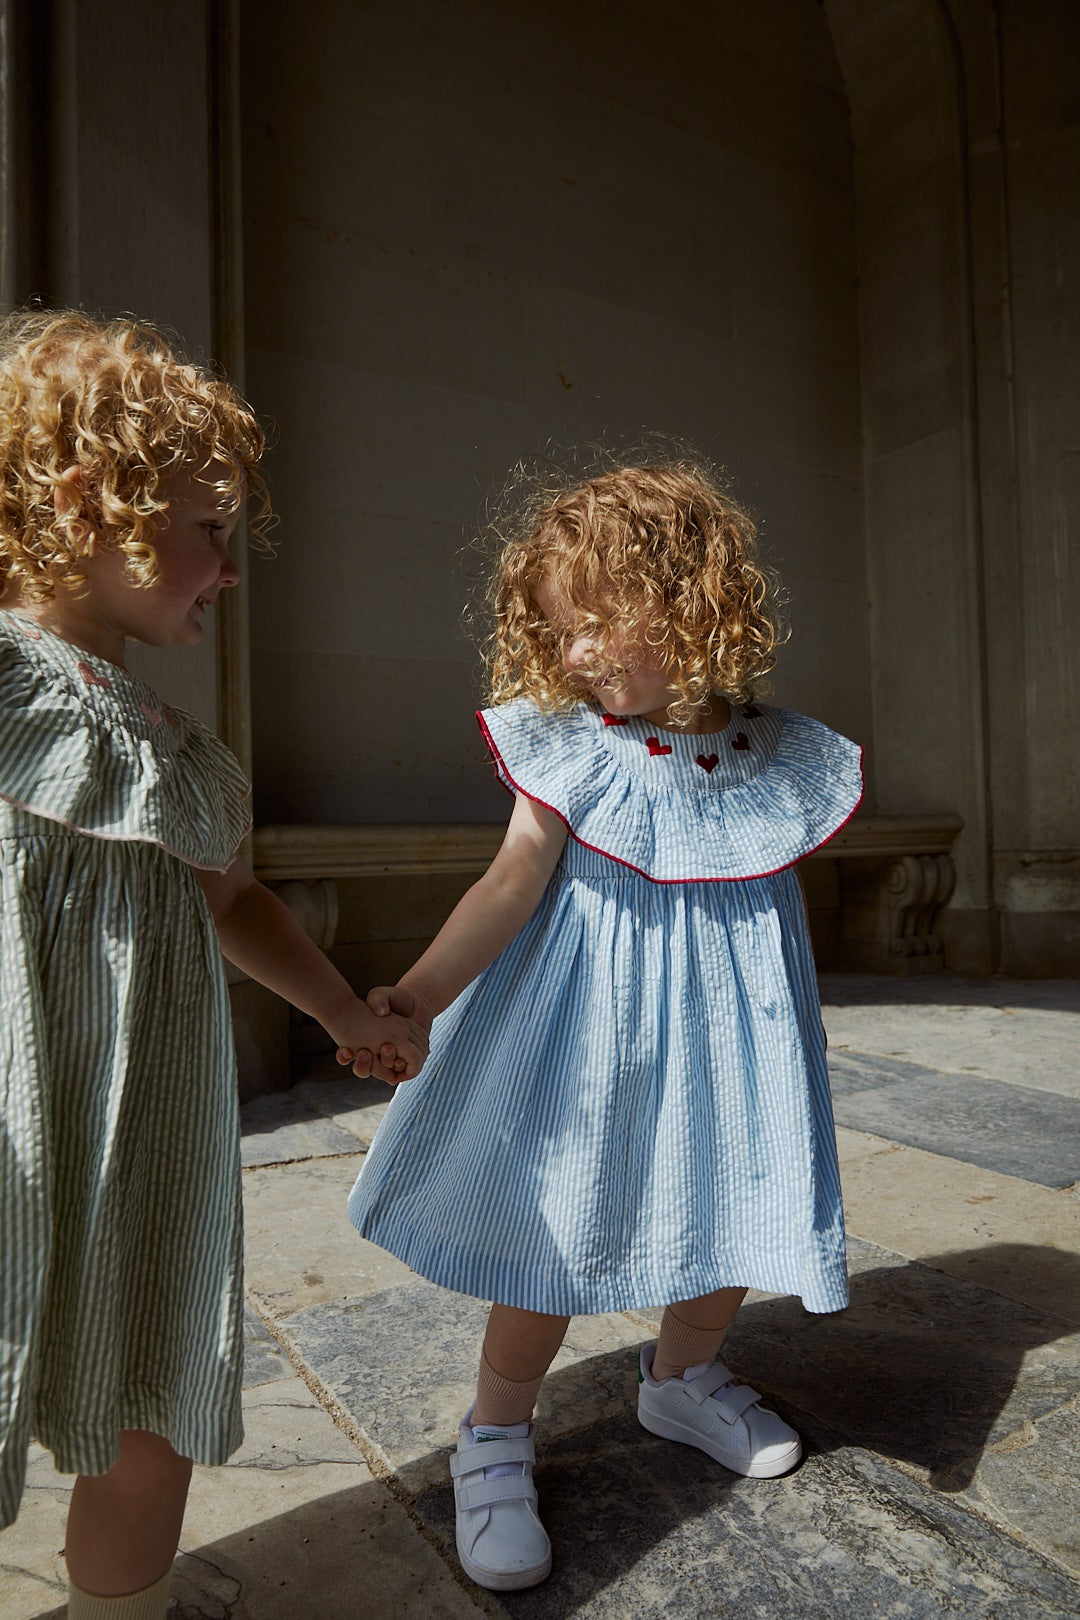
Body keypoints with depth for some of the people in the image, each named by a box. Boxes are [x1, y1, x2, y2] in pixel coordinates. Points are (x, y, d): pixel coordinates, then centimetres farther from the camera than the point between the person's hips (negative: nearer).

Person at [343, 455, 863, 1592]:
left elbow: (774, 902, 8)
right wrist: (418, 996, -29)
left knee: (739, 1218, 15)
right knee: (554, 1230, 4)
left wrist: (786, 1042, 15)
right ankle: (494, 1441, 29)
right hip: (592, 1034, -3)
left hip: (729, 1027, 4)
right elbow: (512, 881, -17)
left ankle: (680, 1379, 46)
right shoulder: (569, 748, -10)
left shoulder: (775, 757, -3)